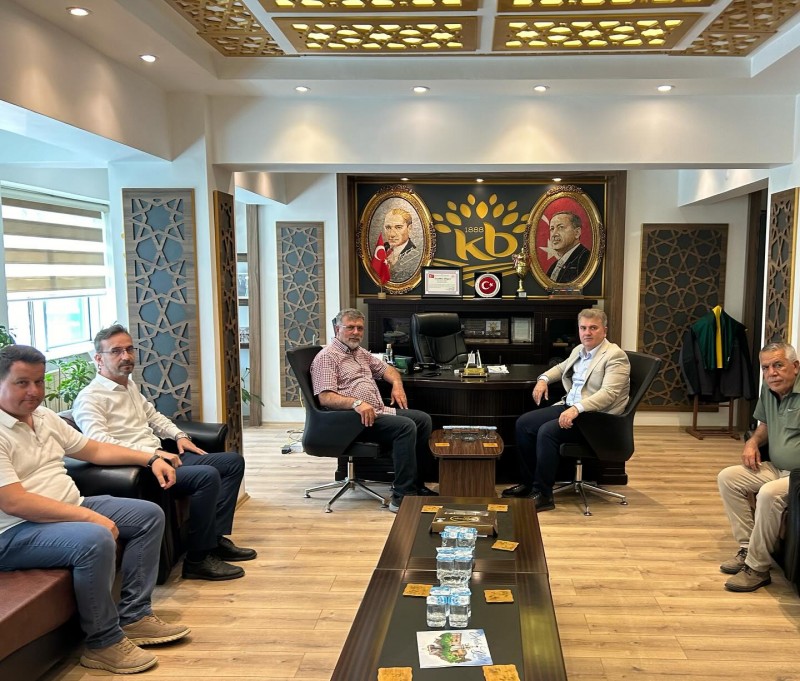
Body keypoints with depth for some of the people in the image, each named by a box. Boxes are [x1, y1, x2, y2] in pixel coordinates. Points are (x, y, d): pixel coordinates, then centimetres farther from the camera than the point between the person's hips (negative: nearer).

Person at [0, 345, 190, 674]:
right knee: (95, 540, -36)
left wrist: (150, 458, 12)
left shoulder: (45, 417, 10)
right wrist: (89, 516, -27)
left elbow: (94, 450, 20)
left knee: (149, 515, 5)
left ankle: (133, 616, 2)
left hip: (72, 510, 10)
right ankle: (104, 643, -15)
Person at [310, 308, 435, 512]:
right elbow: (325, 398, -17)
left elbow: (386, 368, 33)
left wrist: (397, 384, 10)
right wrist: (357, 403, -31)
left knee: (423, 419, -4)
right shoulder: (326, 357, -6)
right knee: (406, 426, -27)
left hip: (378, 411, 9)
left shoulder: (361, 353, 23)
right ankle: (402, 496, -27)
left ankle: (413, 483, 1)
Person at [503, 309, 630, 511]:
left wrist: (577, 409, -35)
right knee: (523, 423, -3)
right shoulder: (579, 350, 14)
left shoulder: (615, 356, -11)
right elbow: (561, 367, 35)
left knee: (547, 431, -29)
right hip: (568, 405, 9)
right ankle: (528, 482, 9)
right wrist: (543, 379, 14)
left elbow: (608, 393, -24)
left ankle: (543, 494, -17)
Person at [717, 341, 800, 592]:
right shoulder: (769, 390, 9)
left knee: (769, 493, -33)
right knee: (727, 477, 0)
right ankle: (747, 548, 1)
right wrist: (753, 441, 3)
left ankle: (757, 567, -18)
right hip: (776, 468, 9)